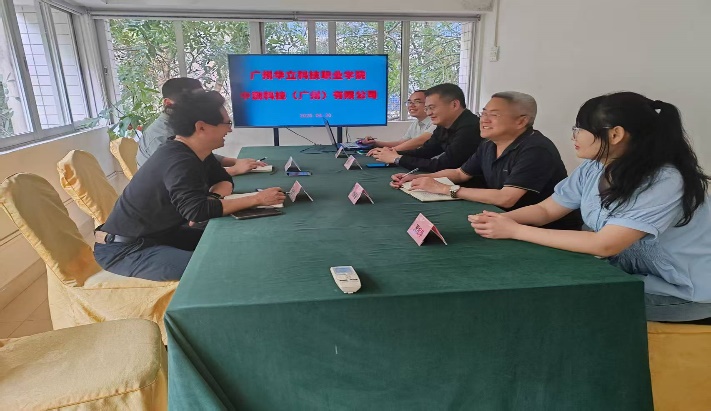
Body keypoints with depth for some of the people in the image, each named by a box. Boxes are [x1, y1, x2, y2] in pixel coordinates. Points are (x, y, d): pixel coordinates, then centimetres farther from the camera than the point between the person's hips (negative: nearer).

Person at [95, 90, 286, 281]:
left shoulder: (196, 152, 1)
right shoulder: (178, 161, -27)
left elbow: (224, 181, 9)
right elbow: (198, 210, -37)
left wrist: (214, 197, -15)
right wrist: (256, 199, -33)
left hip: (159, 233, 9)